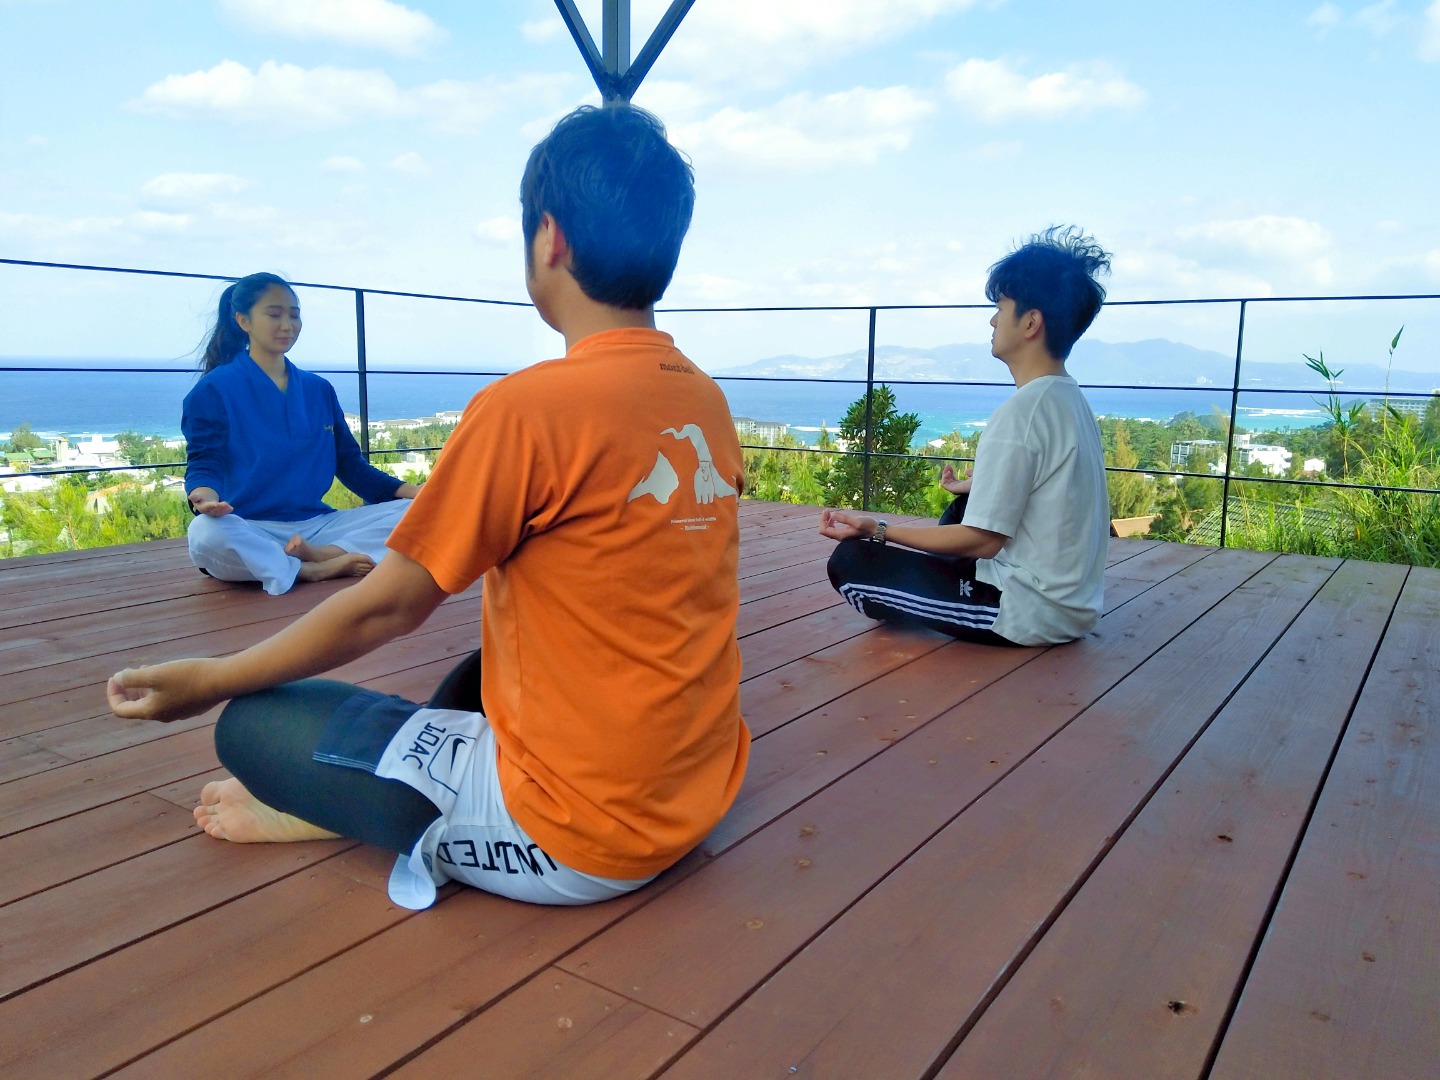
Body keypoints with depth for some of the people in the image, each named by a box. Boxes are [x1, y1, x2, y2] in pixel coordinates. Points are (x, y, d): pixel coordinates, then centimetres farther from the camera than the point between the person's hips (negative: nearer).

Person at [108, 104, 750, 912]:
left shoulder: (529, 407, -20)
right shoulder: (708, 401, 2)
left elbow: (386, 608, -11)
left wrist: (207, 680, 5)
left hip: (576, 843, -7)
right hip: (701, 799, 8)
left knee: (252, 725, 2)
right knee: (476, 676, 29)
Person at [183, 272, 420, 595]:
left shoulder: (319, 390, 17)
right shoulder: (214, 390, 3)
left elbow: (352, 465, 15)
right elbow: (204, 464, -6)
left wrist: (415, 492, -1)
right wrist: (205, 497, -32)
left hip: (316, 525, 5)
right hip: (252, 530, -4)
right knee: (207, 534, -40)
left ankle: (322, 554, -31)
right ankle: (327, 568, -27)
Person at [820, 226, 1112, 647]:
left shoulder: (1020, 411, -21)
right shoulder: (1071, 399, 5)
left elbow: (983, 541, -20)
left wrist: (877, 530, -14)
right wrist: (980, 486, 34)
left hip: (1031, 614, -9)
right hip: (1071, 602, 9)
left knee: (850, 561, -9)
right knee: (963, 505, 30)